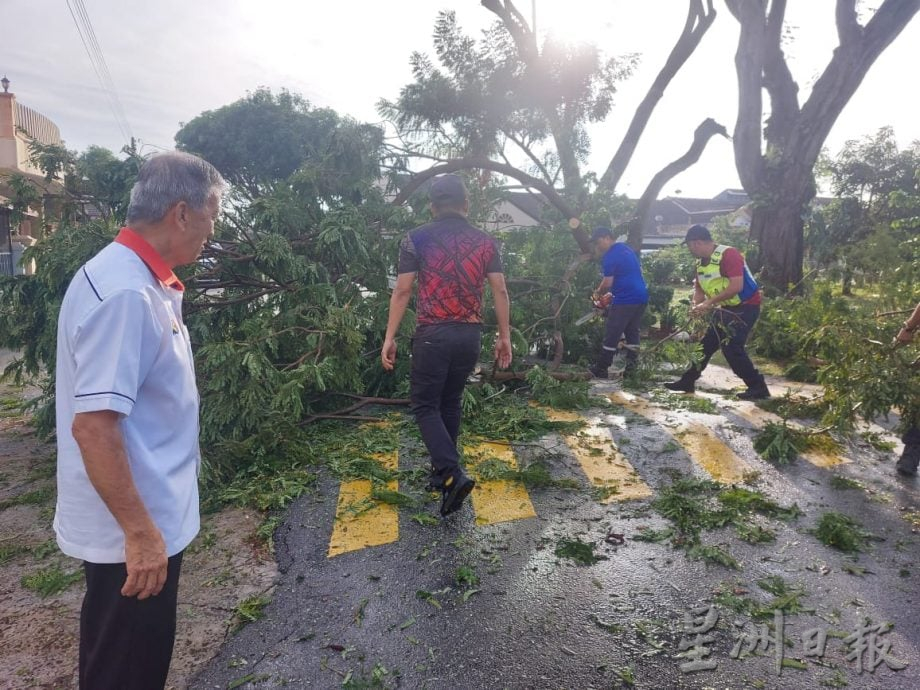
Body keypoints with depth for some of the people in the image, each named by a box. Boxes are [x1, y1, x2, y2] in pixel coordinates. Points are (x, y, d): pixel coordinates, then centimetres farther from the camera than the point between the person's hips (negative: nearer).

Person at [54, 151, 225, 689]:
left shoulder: (141, 280, 5)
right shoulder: (125, 293, -26)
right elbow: (92, 425, -29)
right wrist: (140, 531, -24)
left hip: (148, 519, 9)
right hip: (132, 532, -9)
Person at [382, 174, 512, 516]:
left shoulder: (417, 239, -3)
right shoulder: (485, 241, 5)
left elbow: (402, 291, -6)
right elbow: (500, 291, 3)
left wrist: (389, 338, -2)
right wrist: (504, 337, 9)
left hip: (433, 334, -4)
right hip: (470, 335, 4)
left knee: (425, 404, 6)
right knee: (450, 402, 18)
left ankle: (453, 474, -8)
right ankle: (442, 471, 29)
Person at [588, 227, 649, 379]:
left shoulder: (609, 257, -11)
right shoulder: (627, 248, 17)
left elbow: (608, 283, -15)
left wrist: (598, 293, 6)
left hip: (625, 300, -9)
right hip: (641, 297, 9)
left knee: (611, 336, 0)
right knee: (632, 333, 14)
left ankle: (600, 369, 7)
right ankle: (631, 368, 12)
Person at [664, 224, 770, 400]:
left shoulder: (728, 254, -23)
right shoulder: (701, 262, 5)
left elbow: (737, 286, -30)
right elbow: (699, 287, 11)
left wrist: (709, 302, -28)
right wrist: (697, 306, -9)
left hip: (745, 306, -9)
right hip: (726, 308, 9)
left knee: (731, 347, -16)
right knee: (706, 344, 11)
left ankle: (758, 387, -6)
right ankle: (687, 382, 21)